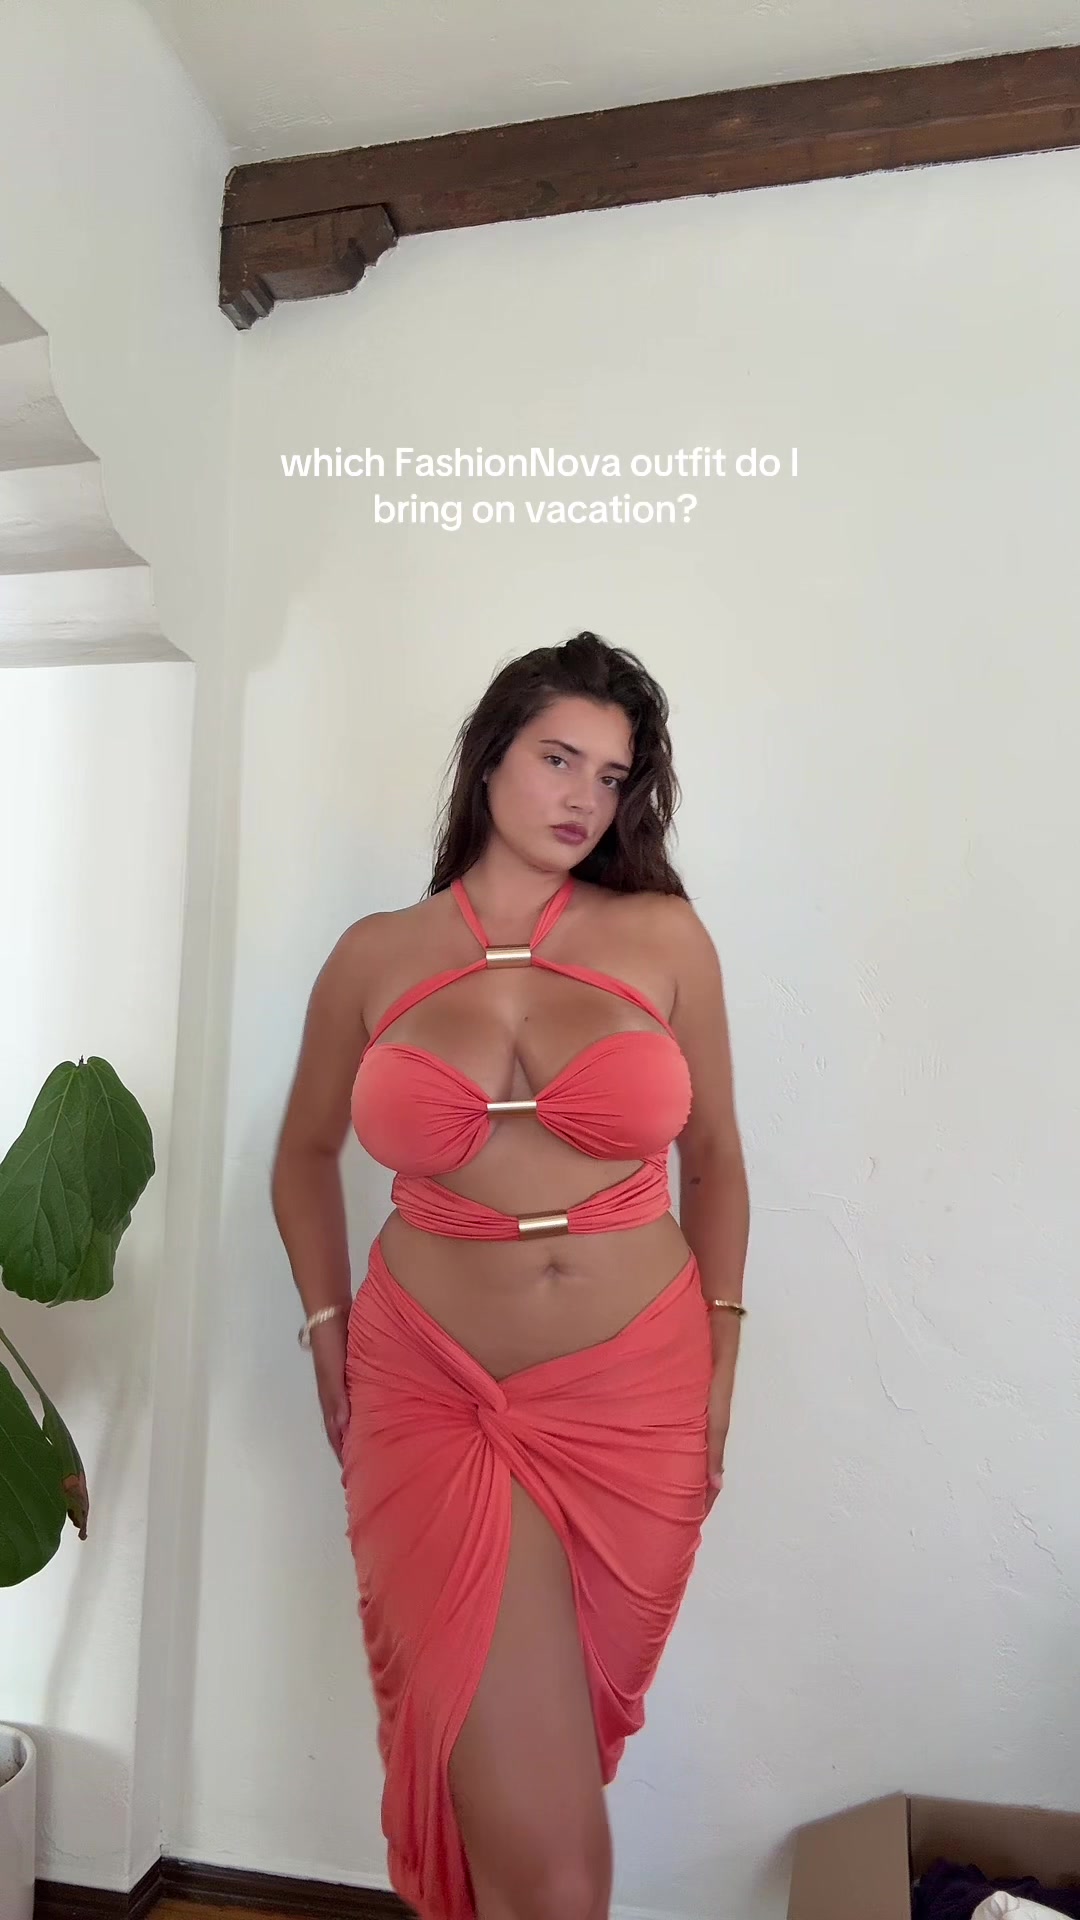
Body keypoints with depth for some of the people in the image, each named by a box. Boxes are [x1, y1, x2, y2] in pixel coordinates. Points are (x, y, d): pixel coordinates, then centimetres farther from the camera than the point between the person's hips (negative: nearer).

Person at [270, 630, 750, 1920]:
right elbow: (306, 1154, 13)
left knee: (531, 1779, 21)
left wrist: (721, 1361, 6)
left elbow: (712, 1154, 7)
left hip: (639, 1400, 1)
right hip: (438, 1395, -1)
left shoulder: (663, 936, -2)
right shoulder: (376, 956, -1)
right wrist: (328, 1336, 8)